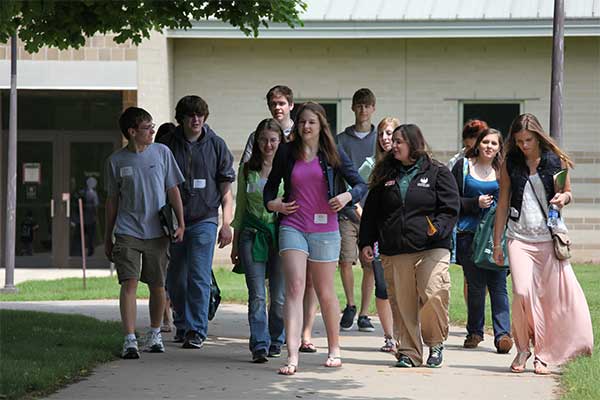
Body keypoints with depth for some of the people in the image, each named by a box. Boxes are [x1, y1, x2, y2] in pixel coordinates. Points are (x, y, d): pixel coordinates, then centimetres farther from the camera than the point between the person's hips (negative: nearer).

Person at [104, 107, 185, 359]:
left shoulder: (162, 153, 4)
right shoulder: (116, 161, 3)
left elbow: (173, 190, 8)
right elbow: (112, 200, 12)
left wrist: (181, 224, 1)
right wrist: (108, 238, 14)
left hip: (157, 232, 1)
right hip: (127, 232, -1)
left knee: (157, 286, 8)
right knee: (129, 283, -12)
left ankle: (155, 334, 27)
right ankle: (130, 340, -14)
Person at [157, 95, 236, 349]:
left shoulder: (216, 145, 3)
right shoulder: (167, 144, 3)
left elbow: (226, 190, 6)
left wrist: (227, 224, 0)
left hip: (204, 220, -2)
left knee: (199, 277, -10)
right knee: (175, 279, 8)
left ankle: (197, 330, -6)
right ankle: (182, 325, 24)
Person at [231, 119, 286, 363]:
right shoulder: (247, 170, 10)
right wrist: (235, 243, 16)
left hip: (280, 233, -1)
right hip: (252, 233, 1)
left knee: (279, 296, 2)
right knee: (257, 295, -7)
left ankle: (276, 341, 19)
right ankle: (259, 345, -9)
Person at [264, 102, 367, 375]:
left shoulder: (332, 154, 2)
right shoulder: (286, 152, 5)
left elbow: (360, 184, 6)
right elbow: (271, 185, 16)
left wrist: (347, 196, -14)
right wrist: (272, 203, -4)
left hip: (324, 229, 0)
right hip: (292, 227, 0)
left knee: (325, 292, 10)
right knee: (294, 287, -14)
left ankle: (334, 349, 29)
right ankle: (292, 356, -21)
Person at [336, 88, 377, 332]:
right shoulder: (341, 140, 7)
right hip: (347, 211, -1)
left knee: (370, 265, 2)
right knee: (345, 261, -9)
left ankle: (363, 314, 13)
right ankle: (350, 306, 13)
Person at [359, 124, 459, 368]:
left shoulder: (437, 173, 5)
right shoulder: (385, 174, 15)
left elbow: (450, 209, 1)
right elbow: (371, 212, 17)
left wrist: (438, 227, -17)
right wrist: (366, 242, 9)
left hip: (432, 249, -4)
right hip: (394, 252, 4)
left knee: (433, 295, -18)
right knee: (402, 304, 2)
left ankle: (436, 343, 4)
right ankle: (408, 353, 10)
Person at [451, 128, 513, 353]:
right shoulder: (463, 166, 8)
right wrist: (475, 203, -10)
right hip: (468, 233, 0)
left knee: (498, 284, -8)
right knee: (475, 285, 3)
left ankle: (502, 334, -12)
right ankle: (474, 332, 17)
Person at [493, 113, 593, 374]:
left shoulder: (556, 161, 3)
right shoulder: (510, 163, 5)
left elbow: (568, 193, 16)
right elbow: (503, 203, 10)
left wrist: (563, 198, -10)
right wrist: (497, 243, 10)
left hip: (549, 237, 0)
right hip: (519, 237, 0)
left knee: (552, 296, -2)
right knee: (522, 292, -15)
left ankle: (543, 354, 10)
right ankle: (522, 348, 5)